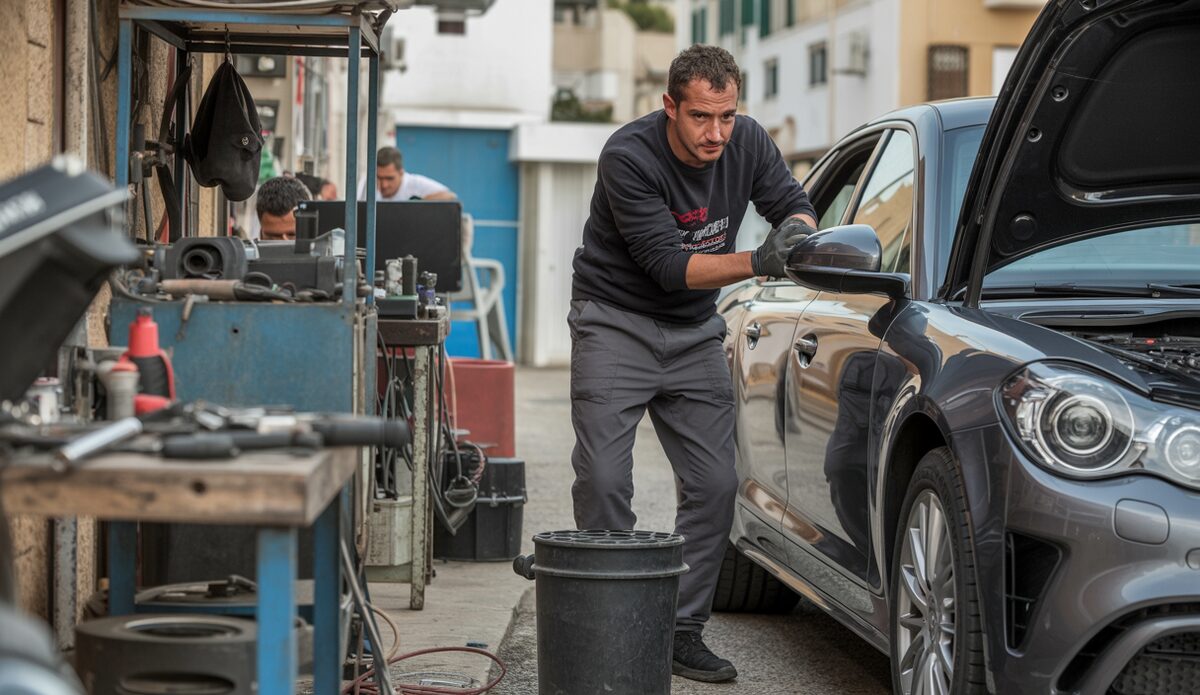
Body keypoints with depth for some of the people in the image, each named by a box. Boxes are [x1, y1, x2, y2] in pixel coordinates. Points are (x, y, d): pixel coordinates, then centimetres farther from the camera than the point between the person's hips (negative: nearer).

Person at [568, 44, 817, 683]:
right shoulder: (629, 156, -23)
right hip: (617, 324, -5)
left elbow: (793, 202, 2)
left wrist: (795, 228, -24)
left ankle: (682, 630, 7)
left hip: (694, 332, 5)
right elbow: (670, 265, -26)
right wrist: (756, 262, -38)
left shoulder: (747, 143, -8)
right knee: (603, 481, -11)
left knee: (714, 483, -1)